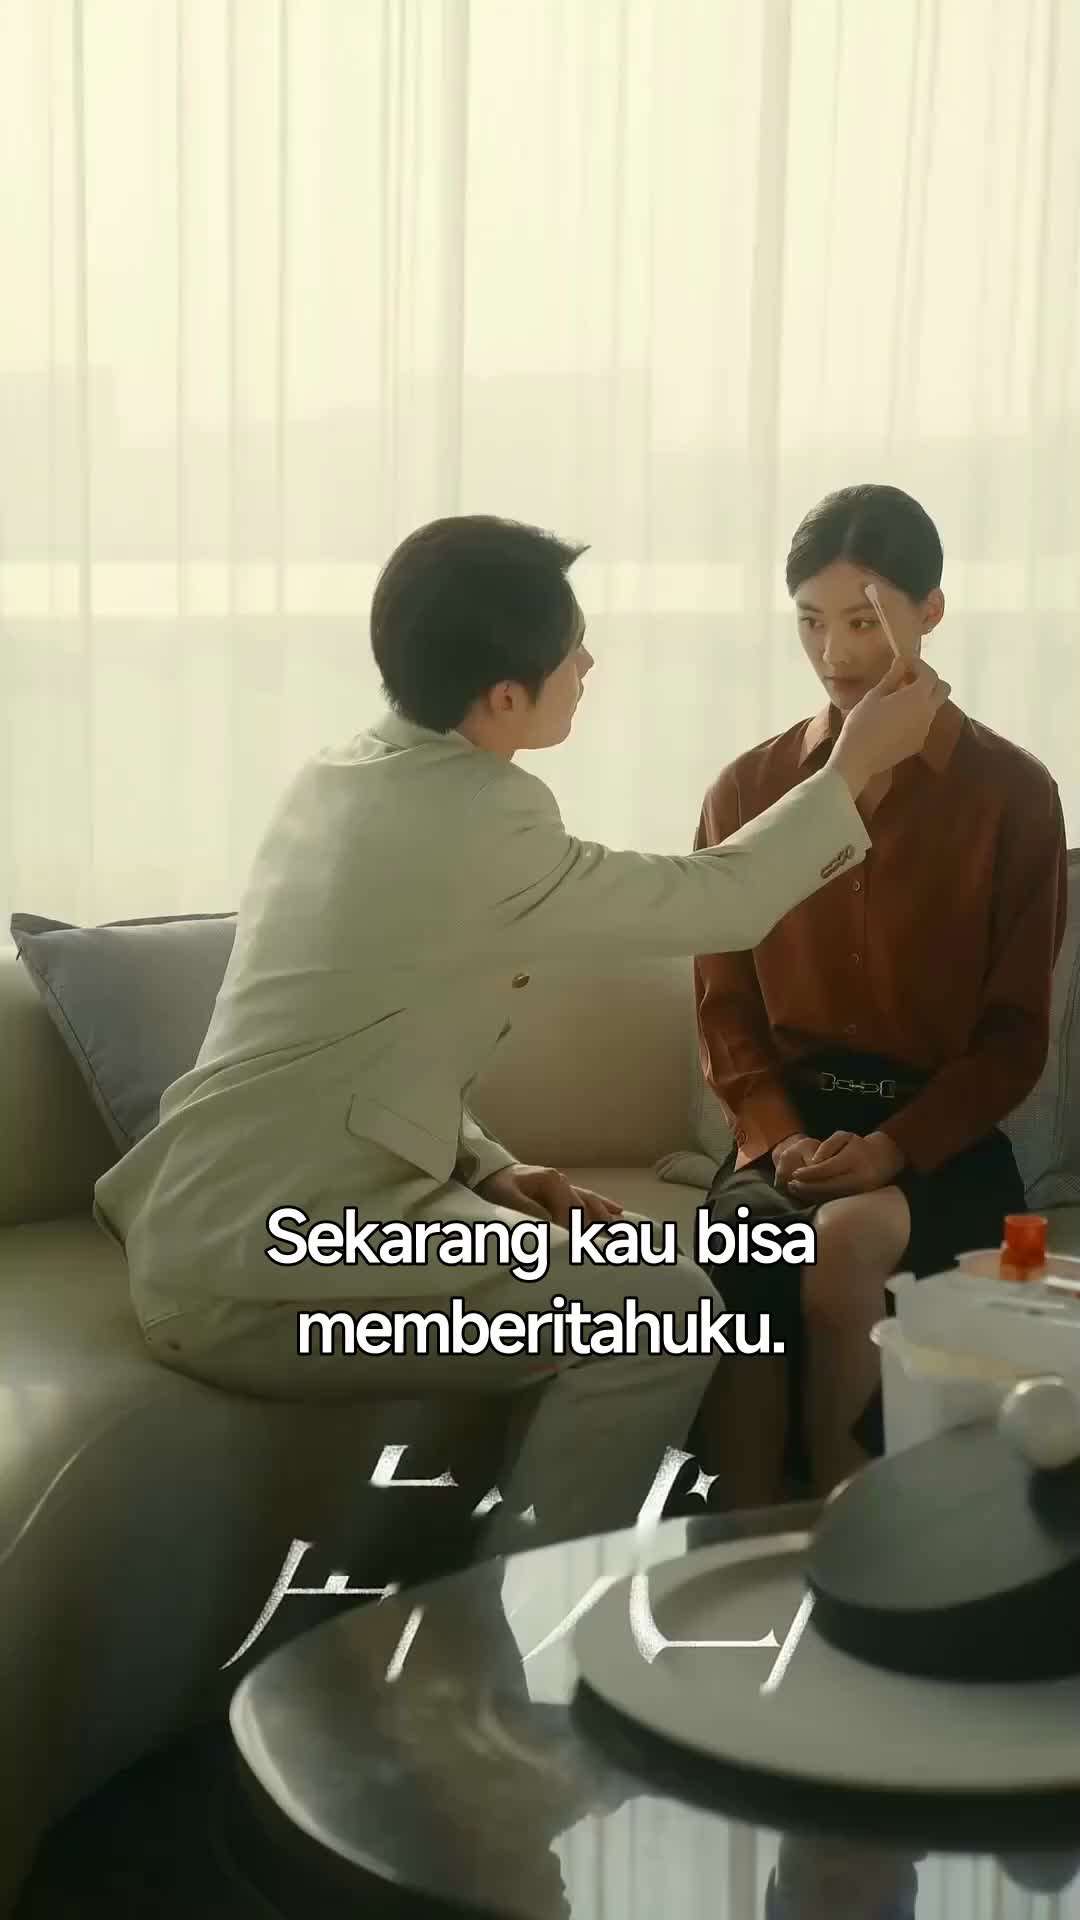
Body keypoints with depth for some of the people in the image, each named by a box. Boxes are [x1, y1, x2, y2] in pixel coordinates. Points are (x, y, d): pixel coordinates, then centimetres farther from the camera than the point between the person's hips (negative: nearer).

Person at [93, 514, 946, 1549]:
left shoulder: (337, 778, 10)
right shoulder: (473, 824, -17)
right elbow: (717, 904, -6)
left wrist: (490, 1168, 7)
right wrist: (853, 768, 6)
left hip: (217, 1233, 10)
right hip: (253, 1281, -10)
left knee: (610, 1273, 19)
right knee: (665, 1315, -10)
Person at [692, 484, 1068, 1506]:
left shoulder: (1012, 794, 0)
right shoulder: (747, 791, 8)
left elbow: (1016, 1030, -1)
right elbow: (724, 1003, 9)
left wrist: (893, 1147, -15)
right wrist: (776, 1134, -10)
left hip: (939, 1133, -2)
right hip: (791, 1122, 2)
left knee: (847, 1241, -35)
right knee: (741, 1254, -32)